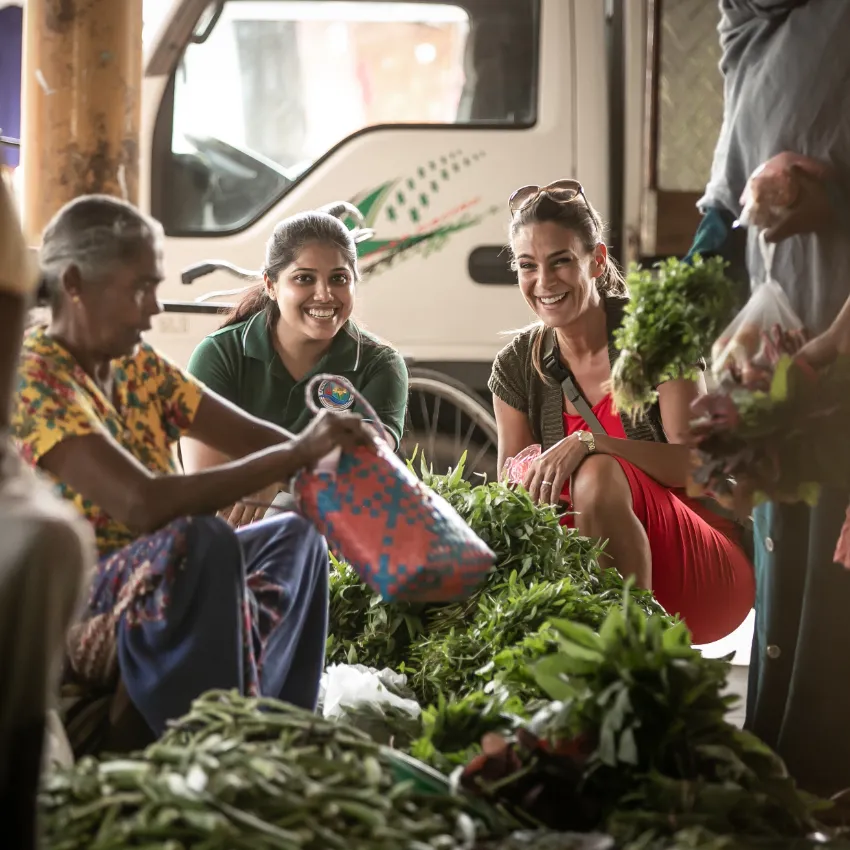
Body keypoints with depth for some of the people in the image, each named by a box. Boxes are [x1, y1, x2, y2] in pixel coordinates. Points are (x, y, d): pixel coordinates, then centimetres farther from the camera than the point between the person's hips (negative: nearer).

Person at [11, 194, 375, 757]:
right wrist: (297, 455, -31)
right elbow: (144, 504, -32)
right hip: (61, 619, -10)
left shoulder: (137, 368, 7)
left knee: (293, 536, 3)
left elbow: (254, 440, 4)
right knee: (201, 540, -32)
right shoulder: (33, 381, -20)